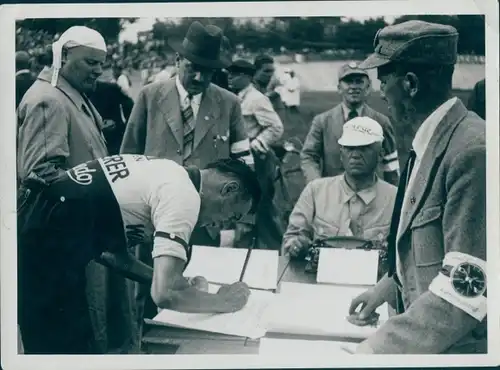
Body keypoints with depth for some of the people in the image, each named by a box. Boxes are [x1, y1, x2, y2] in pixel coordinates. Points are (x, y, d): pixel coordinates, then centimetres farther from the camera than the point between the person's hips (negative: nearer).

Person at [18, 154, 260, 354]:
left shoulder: (167, 172, 15)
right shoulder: (185, 196, -13)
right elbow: (164, 295, -22)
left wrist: (179, 283, 14)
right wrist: (223, 301, -4)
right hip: (43, 247, -10)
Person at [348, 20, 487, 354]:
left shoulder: (473, 151, -26)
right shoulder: (431, 142, 3)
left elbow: (467, 289, -29)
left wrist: (373, 351, -28)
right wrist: (390, 286, 12)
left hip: (456, 346, -8)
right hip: (423, 338, 8)